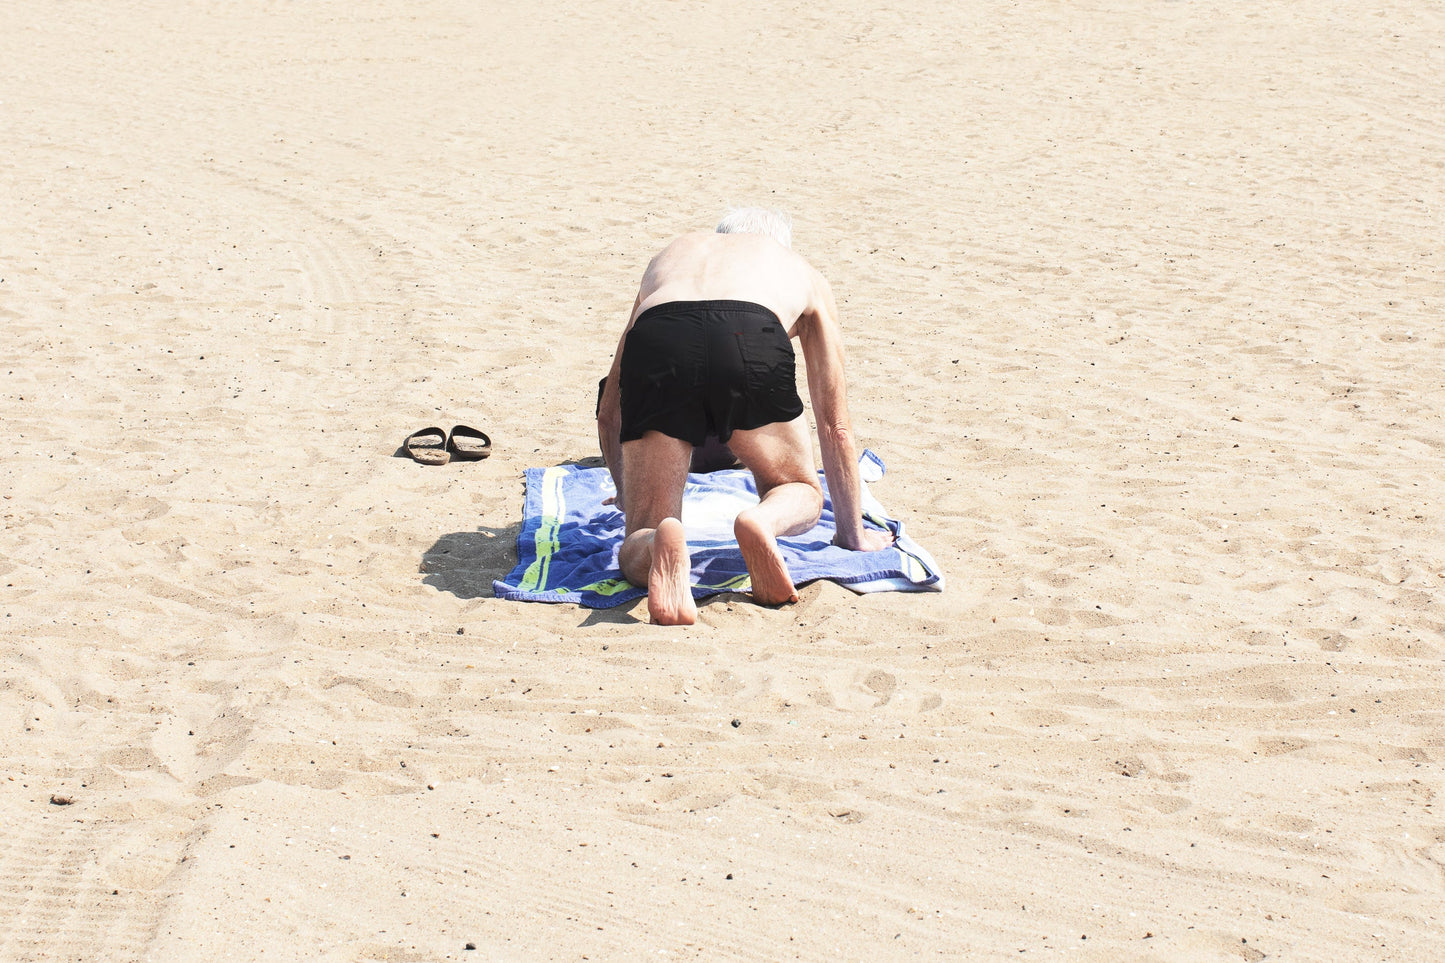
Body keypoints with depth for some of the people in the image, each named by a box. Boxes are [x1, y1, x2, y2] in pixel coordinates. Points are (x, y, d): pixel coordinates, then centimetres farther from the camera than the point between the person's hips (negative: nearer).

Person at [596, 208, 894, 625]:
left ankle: (660, 544, -25)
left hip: (656, 343, 1)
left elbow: (609, 413, 46)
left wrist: (629, 497, 63)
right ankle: (763, 520, -10)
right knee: (801, 493, 26)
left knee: (640, 540, 12)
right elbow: (835, 426, 41)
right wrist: (853, 533, 51)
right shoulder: (803, 272, 40)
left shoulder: (673, 252, 44)